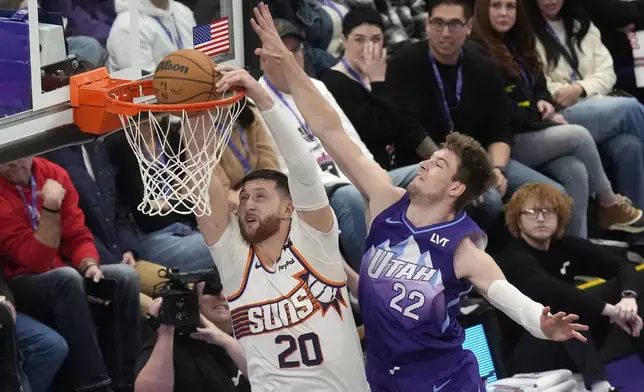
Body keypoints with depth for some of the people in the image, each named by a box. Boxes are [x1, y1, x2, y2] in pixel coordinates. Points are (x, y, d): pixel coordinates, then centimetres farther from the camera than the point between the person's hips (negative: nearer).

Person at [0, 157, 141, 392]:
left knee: (124, 276, -18)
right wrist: (51, 206, -30)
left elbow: (78, 236, 5)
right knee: (68, 278, -35)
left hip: (61, 277, 6)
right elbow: (36, 262, -24)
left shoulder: (53, 174, 0)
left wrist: (89, 266, -16)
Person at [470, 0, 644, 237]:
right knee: (578, 135, -20)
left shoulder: (517, 45, 19)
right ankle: (610, 205, -2)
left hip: (533, 133, 8)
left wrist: (544, 102, -1)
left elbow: (539, 87, 25)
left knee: (575, 171, -22)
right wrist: (545, 120, -12)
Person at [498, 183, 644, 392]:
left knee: (621, 286, -6)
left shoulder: (566, 246, 1)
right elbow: (550, 291, -38)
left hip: (574, 345, 7)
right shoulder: (515, 259, -19)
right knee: (563, 306, -34)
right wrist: (608, 309, -40)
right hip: (530, 356, -7)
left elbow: (622, 265, -6)